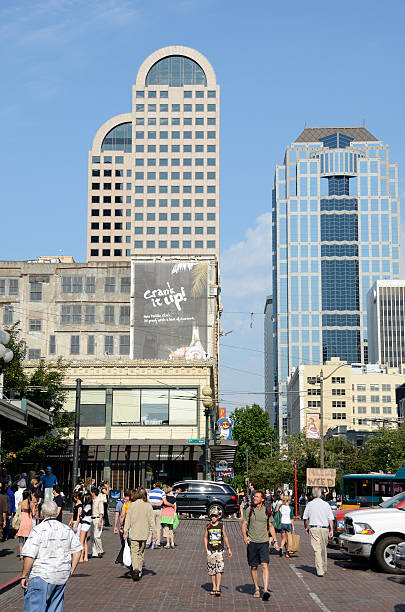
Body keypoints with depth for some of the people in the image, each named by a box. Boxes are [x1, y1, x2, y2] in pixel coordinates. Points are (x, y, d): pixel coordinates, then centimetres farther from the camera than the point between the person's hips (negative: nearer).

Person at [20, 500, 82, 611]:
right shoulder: (67, 529, 8)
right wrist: (71, 570, 17)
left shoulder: (38, 530, -11)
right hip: (62, 577, 6)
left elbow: (29, 556, -15)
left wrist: (24, 576, -8)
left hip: (41, 576, -6)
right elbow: (77, 550, 13)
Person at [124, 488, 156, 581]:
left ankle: (135, 569, -24)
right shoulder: (148, 506, -4)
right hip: (144, 533, 1)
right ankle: (139, 573, 21)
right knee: (141, 553, 14)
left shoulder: (132, 505, -3)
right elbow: (151, 520, -3)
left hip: (134, 533, -1)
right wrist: (154, 532, 0)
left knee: (134, 553, 0)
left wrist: (126, 532, 1)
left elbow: (128, 519, -2)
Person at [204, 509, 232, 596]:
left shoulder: (221, 525, 4)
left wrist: (228, 549, 13)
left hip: (219, 550, -2)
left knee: (219, 569, -12)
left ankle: (218, 588, -14)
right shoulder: (208, 526, 5)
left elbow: (225, 537, 12)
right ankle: (214, 587, 18)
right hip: (210, 550, 2)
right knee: (211, 569, 5)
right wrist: (206, 549, 4)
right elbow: (205, 538, 12)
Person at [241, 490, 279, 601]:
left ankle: (265, 591, -19)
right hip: (252, 542, 0)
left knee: (264, 565, -13)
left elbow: (271, 526, 14)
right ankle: (256, 589, 23)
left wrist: (275, 541, 10)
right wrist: (244, 536, -17)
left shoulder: (267, 511, 5)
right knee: (254, 567, 8)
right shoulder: (249, 510, 2)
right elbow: (244, 525, 1)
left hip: (264, 542, 0)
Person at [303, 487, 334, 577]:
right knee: (323, 549, 17)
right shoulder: (326, 504, 1)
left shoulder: (310, 504, 0)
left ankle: (320, 570, -14)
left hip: (314, 529, -2)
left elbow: (305, 518, 6)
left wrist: (306, 527, 21)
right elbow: (330, 519, -2)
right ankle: (324, 569, 29)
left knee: (317, 550, -5)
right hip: (324, 529, 2)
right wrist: (331, 530, 3)